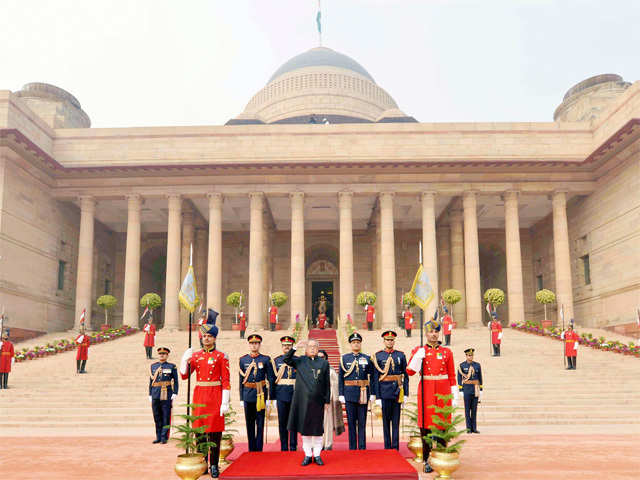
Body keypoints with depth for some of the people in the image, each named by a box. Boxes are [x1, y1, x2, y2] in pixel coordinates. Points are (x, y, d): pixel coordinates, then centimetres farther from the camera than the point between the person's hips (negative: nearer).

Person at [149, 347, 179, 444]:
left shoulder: (172, 366, 3)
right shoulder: (153, 366, 13)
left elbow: (175, 381, 2)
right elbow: (151, 381, 14)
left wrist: (175, 393, -7)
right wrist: (150, 395, 10)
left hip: (167, 395, -3)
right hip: (155, 395, 3)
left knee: (166, 416, -2)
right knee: (157, 417, 7)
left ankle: (164, 437, 4)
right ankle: (158, 437, 15)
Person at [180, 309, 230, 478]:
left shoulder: (221, 356, -1)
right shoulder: (195, 355, 9)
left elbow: (226, 381, -4)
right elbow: (184, 375, 5)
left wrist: (225, 402, -11)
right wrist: (185, 359, -11)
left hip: (215, 397, -3)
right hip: (199, 396, 3)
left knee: (215, 431, -1)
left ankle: (214, 465, 8)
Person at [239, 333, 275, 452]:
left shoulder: (265, 360, 0)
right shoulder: (243, 360, 6)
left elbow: (271, 379, 2)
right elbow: (241, 380, 8)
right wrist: (241, 398, 6)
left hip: (261, 395, -2)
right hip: (248, 396, 2)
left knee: (260, 423, 2)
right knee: (249, 423, 8)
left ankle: (259, 449, 10)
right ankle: (251, 449, 17)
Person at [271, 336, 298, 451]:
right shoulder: (276, 360, 7)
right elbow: (273, 380, 6)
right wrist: (273, 397, 3)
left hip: (294, 395, -1)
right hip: (281, 395, 1)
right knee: (282, 422, 5)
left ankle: (293, 447, 12)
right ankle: (284, 448, 14)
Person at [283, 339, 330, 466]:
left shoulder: (324, 363, 7)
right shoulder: (299, 361, 6)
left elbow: (327, 384, 6)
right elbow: (286, 360, -11)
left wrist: (327, 401, 3)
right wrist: (295, 348, -19)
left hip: (318, 401, 0)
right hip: (303, 401, 0)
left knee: (317, 429, 5)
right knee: (305, 428, 5)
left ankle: (317, 455, 15)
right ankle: (307, 455, 15)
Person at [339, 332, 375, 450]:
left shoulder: (367, 358, 6)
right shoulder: (344, 358, 5)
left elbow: (372, 377, 7)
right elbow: (340, 378, 4)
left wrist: (372, 394, 1)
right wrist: (341, 394, -2)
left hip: (363, 394, 0)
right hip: (349, 394, 0)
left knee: (362, 422, 4)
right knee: (351, 421, 4)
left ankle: (362, 447, 12)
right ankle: (352, 447, 11)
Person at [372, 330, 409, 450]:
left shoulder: (401, 355, 5)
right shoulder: (378, 356, 1)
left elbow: (405, 376, 7)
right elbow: (375, 378, 0)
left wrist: (405, 394, 0)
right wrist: (377, 397, -5)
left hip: (397, 392, 1)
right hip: (385, 392, -1)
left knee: (396, 421, 4)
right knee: (386, 421, 6)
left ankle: (395, 447, 11)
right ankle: (387, 447, 14)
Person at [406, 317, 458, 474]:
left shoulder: (447, 352, 7)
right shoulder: (419, 351, 4)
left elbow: (452, 376, 8)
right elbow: (410, 371, -3)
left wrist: (455, 396, 5)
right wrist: (418, 355, -15)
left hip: (443, 392, 1)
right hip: (426, 392, -1)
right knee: (425, 426, 0)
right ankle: (428, 461, 11)